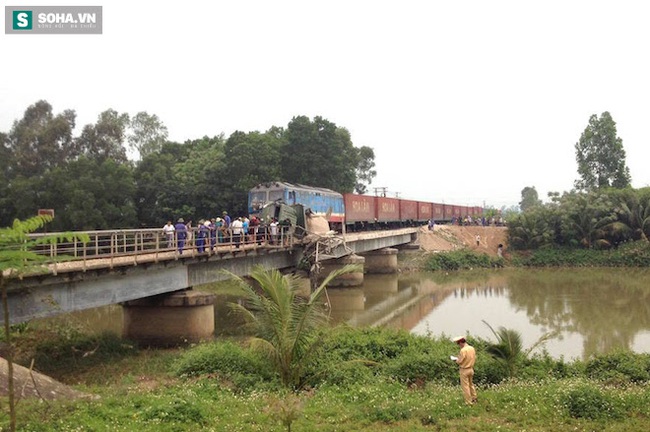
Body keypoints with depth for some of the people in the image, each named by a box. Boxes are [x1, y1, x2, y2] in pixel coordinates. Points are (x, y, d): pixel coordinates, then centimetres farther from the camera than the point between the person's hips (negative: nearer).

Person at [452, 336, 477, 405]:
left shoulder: (463, 350, -22)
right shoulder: (472, 348, 1)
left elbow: (459, 361, -18)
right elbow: (474, 359, 10)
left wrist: (455, 359, 2)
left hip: (464, 370, -8)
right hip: (471, 369, 8)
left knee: (465, 386, 2)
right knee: (471, 384, 23)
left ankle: (469, 402, 6)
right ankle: (474, 399, 32)